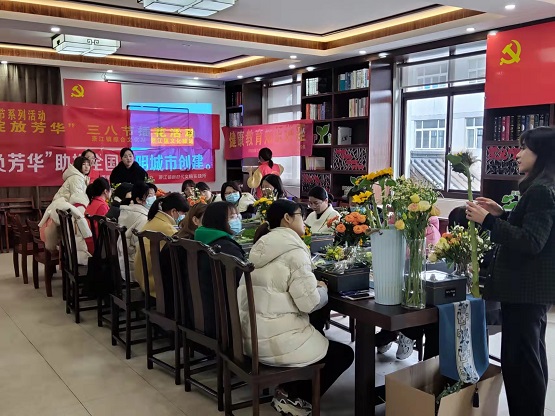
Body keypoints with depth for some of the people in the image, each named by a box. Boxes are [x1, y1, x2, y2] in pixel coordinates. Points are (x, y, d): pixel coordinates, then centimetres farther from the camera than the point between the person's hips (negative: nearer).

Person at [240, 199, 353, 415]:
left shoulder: (262, 245, 10)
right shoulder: (293, 250, -16)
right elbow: (310, 303, -18)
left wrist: (312, 284, 11)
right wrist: (322, 289, 2)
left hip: (252, 336, 8)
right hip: (275, 341, -8)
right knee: (344, 354, 12)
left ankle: (289, 388, 24)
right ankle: (293, 397, 11)